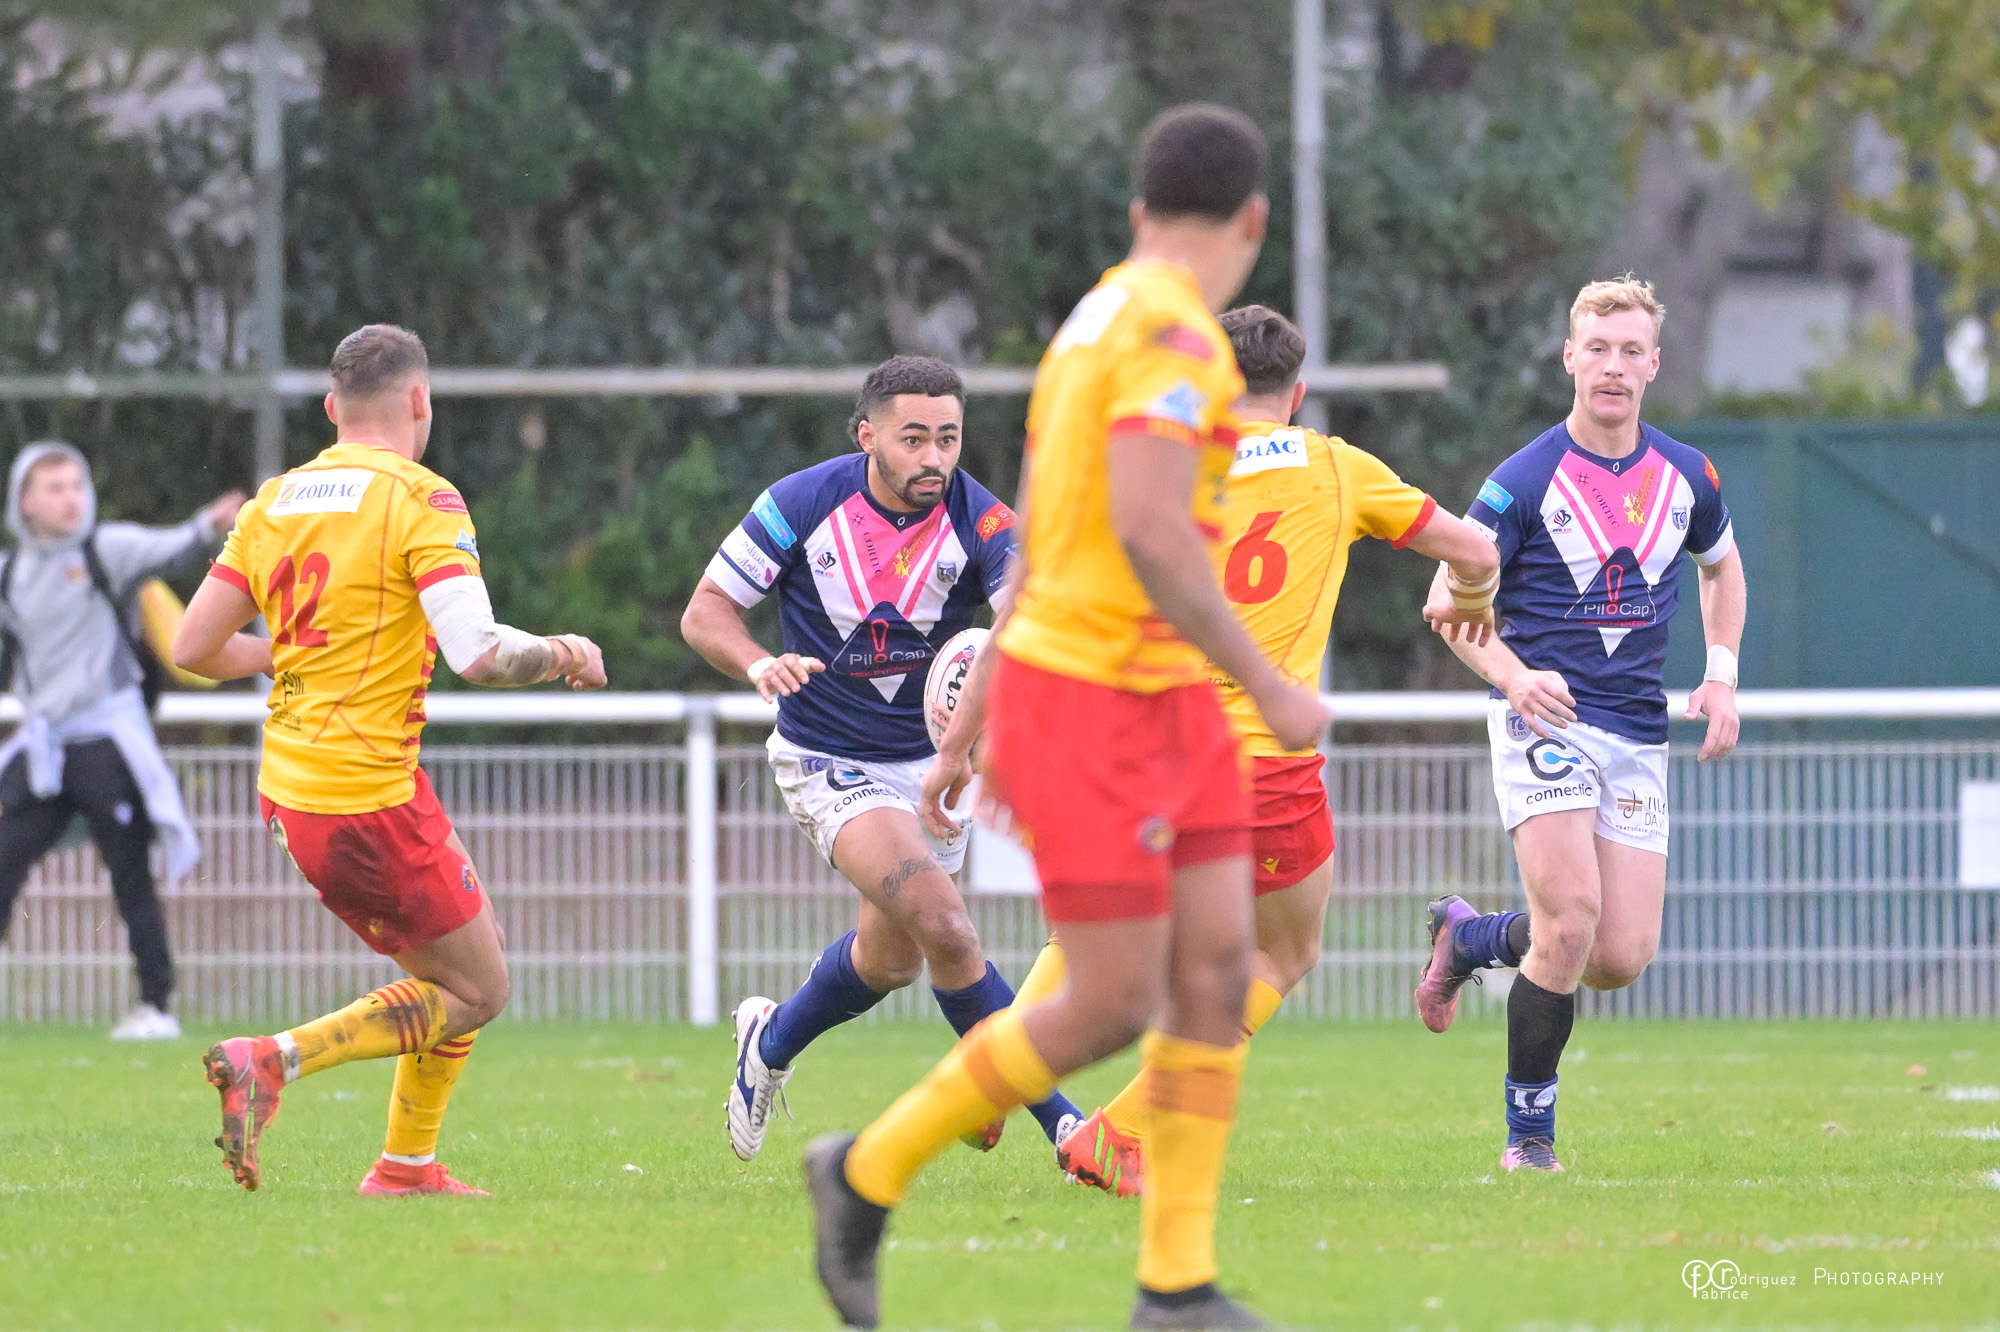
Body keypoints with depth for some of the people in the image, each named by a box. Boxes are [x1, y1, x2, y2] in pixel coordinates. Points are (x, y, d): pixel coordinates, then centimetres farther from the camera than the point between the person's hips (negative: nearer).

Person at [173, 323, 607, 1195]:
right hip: (369, 793, -8)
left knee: (473, 943, 22)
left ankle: (408, 1164, 21)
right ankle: (275, 1060, -12)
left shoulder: (274, 502, 9)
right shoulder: (419, 500, -11)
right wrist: (559, 656, -1)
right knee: (476, 991, 3)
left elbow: (193, 648, 9)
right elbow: (478, 653, -21)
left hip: (288, 788, 8)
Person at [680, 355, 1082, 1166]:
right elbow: (705, 610, -8)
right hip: (829, 763, -4)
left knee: (890, 958, 18)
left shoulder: (978, 521, -16)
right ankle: (1060, 1121, -13)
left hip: (933, 759, 4)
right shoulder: (802, 505, -16)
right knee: (944, 928, -21)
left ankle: (770, 1044, 49)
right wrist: (761, 665, -29)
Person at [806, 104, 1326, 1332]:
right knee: (1112, 1008, -6)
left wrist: (978, 717, 24)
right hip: (1088, 701, -9)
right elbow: (1150, 536, -27)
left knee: (1219, 974, 1)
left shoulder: (1097, 325, 14)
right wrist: (1272, 690, -20)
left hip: (1164, 702, 9)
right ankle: (871, 1173, 11)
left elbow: (1038, 546, 19)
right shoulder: (1172, 330, -18)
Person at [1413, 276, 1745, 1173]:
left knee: (1622, 958, -3)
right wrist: (1514, 675, -22)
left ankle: (1470, 936, 27)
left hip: (1638, 737, 5)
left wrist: (1721, 676, 12)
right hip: (1544, 719, -5)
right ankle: (1529, 1129, -6)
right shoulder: (1526, 481, -7)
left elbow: (1721, 566, 27)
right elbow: (1449, 601, -4)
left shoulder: (1686, 477, 7)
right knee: (1572, 918, -22)